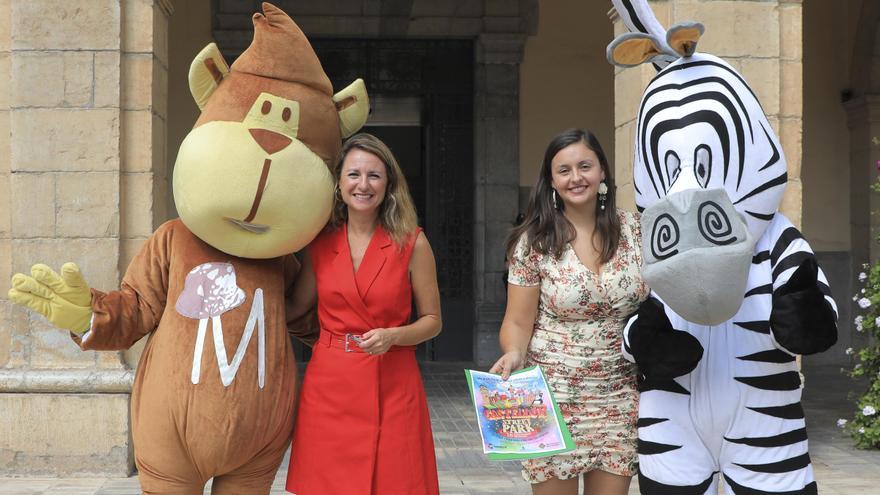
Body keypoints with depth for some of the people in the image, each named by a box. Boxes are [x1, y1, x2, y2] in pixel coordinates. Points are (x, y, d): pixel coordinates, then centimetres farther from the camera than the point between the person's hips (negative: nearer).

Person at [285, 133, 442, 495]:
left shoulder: (412, 243, -3)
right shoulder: (320, 243, 4)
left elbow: (431, 321, 3)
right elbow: (295, 307, 14)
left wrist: (392, 336, -14)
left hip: (391, 388, -2)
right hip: (329, 385, 2)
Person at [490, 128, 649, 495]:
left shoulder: (633, 230, 2)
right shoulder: (535, 242, -5)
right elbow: (518, 322, -3)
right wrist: (513, 355, -23)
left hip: (620, 398, 2)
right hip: (555, 397, -2)